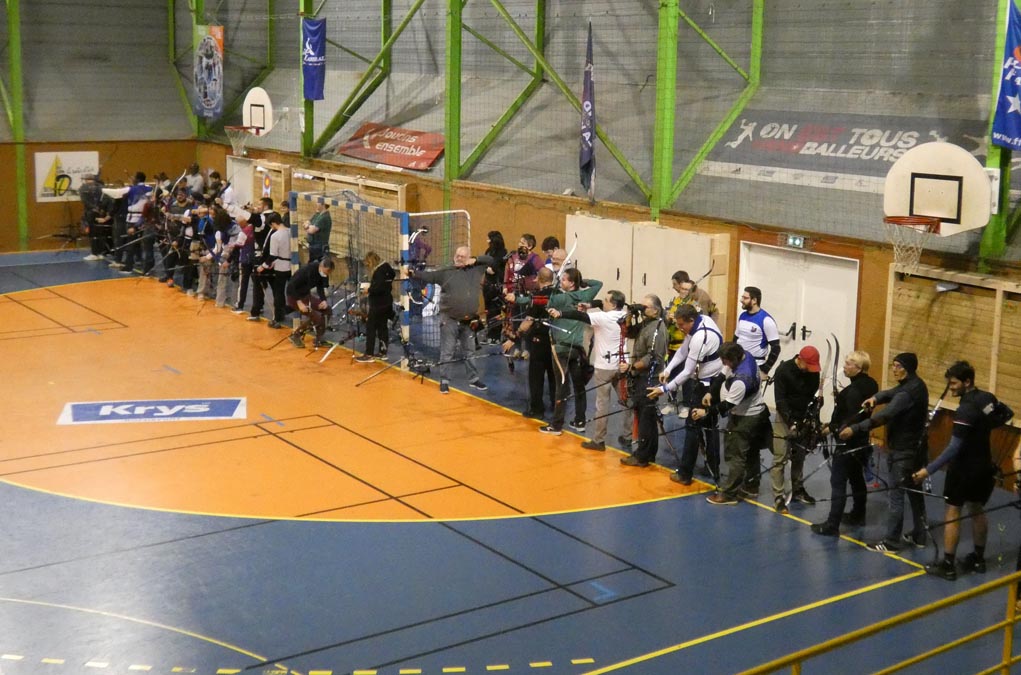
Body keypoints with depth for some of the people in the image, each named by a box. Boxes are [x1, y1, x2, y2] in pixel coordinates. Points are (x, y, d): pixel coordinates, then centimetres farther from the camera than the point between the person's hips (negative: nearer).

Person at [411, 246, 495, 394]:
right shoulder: (446, 272, -2)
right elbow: (428, 276, -7)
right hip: (449, 320, -3)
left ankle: (474, 379, 26)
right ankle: (444, 381, 7)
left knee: (470, 352, 15)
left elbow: (490, 260, 14)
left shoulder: (476, 269, 6)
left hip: (469, 320, 3)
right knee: (447, 353, 0)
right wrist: (413, 273, -23)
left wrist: (476, 259, -3)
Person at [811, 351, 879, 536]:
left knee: (838, 482, -5)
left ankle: (832, 525, -3)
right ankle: (858, 515, 37)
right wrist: (841, 398, 9)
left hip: (848, 441, -10)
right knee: (857, 478, 23)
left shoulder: (853, 390, -24)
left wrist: (833, 429, -22)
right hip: (861, 440, 10)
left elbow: (853, 418, -29)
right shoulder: (870, 384, 5)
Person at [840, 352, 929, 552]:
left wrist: (855, 429, -38)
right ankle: (918, 536, 28)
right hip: (915, 448, 10)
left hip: (903, 451, -10)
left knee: (896, 496, -3)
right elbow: (891, 393, 6)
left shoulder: (908, 392, -24)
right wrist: (876, 398, -18)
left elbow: (884, 416, -33)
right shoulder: (916, 385, 7)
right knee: (914, 492, 18)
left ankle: (891, 541, 3)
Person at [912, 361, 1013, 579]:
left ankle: (948, 565, 2)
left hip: (963, 468, -9)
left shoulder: (966, 409, -25)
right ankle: (978, 558, 31)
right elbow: (1007, 413, 22)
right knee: (977, 510, 20)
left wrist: (929, 470, -29)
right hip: (983, 466, 9)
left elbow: (954, 447, -28)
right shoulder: (987, 398, 0)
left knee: (952, 513, -1)